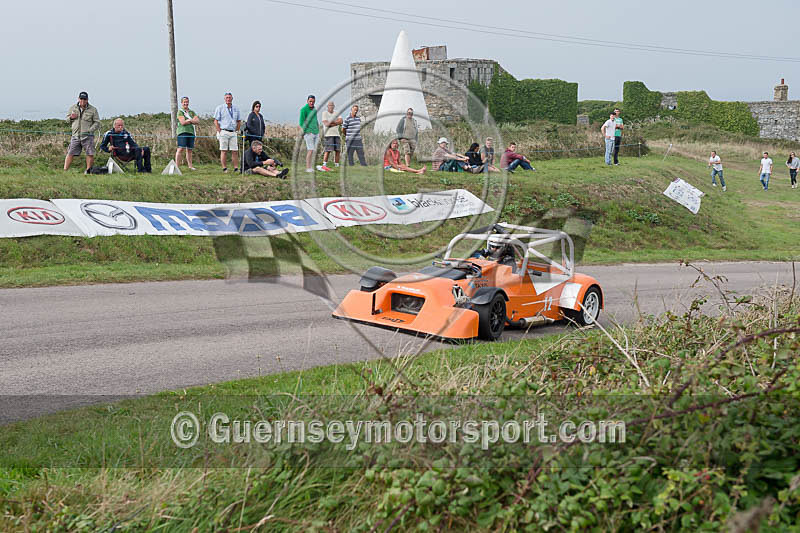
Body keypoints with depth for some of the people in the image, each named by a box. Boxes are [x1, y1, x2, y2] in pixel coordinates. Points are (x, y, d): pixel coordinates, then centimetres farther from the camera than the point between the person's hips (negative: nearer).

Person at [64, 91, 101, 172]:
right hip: (76, 135, 2)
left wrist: (89, 131, -13)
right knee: (70, 153, -1)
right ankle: (65, 171, 1)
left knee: (90, 154, -4)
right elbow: (67, 117, 22)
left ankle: (88, 171, 10)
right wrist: (71, 117, -3)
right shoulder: (73, 107, 9)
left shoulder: (93, 110, 1)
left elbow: (97, 123, 0)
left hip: (87, 136, -2)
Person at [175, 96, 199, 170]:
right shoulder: (180, 112, 2)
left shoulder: (192, 112, 19)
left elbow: (198, 121, 7)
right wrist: (193, 121, -2)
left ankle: (190, 166, 15)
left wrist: (189, 120, -9)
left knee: (189, 150, 9)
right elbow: (183, 122, -11)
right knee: (180, 149, -13)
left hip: (191, 132, 6)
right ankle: (177, 165, -16)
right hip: (182, 132, -6)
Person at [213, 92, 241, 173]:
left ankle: (236, 168, 3)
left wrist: (236, 131, 10)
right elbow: (216, 121, -1)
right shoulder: (220, 108, 1)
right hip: (223, 132, -4)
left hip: (233, 133, 4)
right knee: (224, 151, -3)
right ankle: (224, 168, -1)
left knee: (235, 151, 0)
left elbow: (239, 121, 20)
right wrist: (219, 132, -7)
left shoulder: (236, 109, 13)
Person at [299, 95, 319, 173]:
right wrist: (303, 132, -14)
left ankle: (309, 167, 7)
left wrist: (318, 131, 20)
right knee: (310, 150, -12)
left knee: (311, 150, 5)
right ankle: (308, 168, -11)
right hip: (309, 133, -7)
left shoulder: (314, 110, 18)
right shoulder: (304, 109, -5)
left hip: (316, 132, 7)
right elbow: (301, 122, -8)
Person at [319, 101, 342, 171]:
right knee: (328, 150, -13)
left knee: (338, 150, 0)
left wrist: (331, 123, -12)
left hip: (336, 134, 5)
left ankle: (337, 166, 4)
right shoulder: (324, 113, 1)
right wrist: (336, 122, -5)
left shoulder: (336, 113, 16)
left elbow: (340, 121, -1)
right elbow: (326, 124, -11)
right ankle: (324, 165, -11)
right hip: (328, 134, -5)